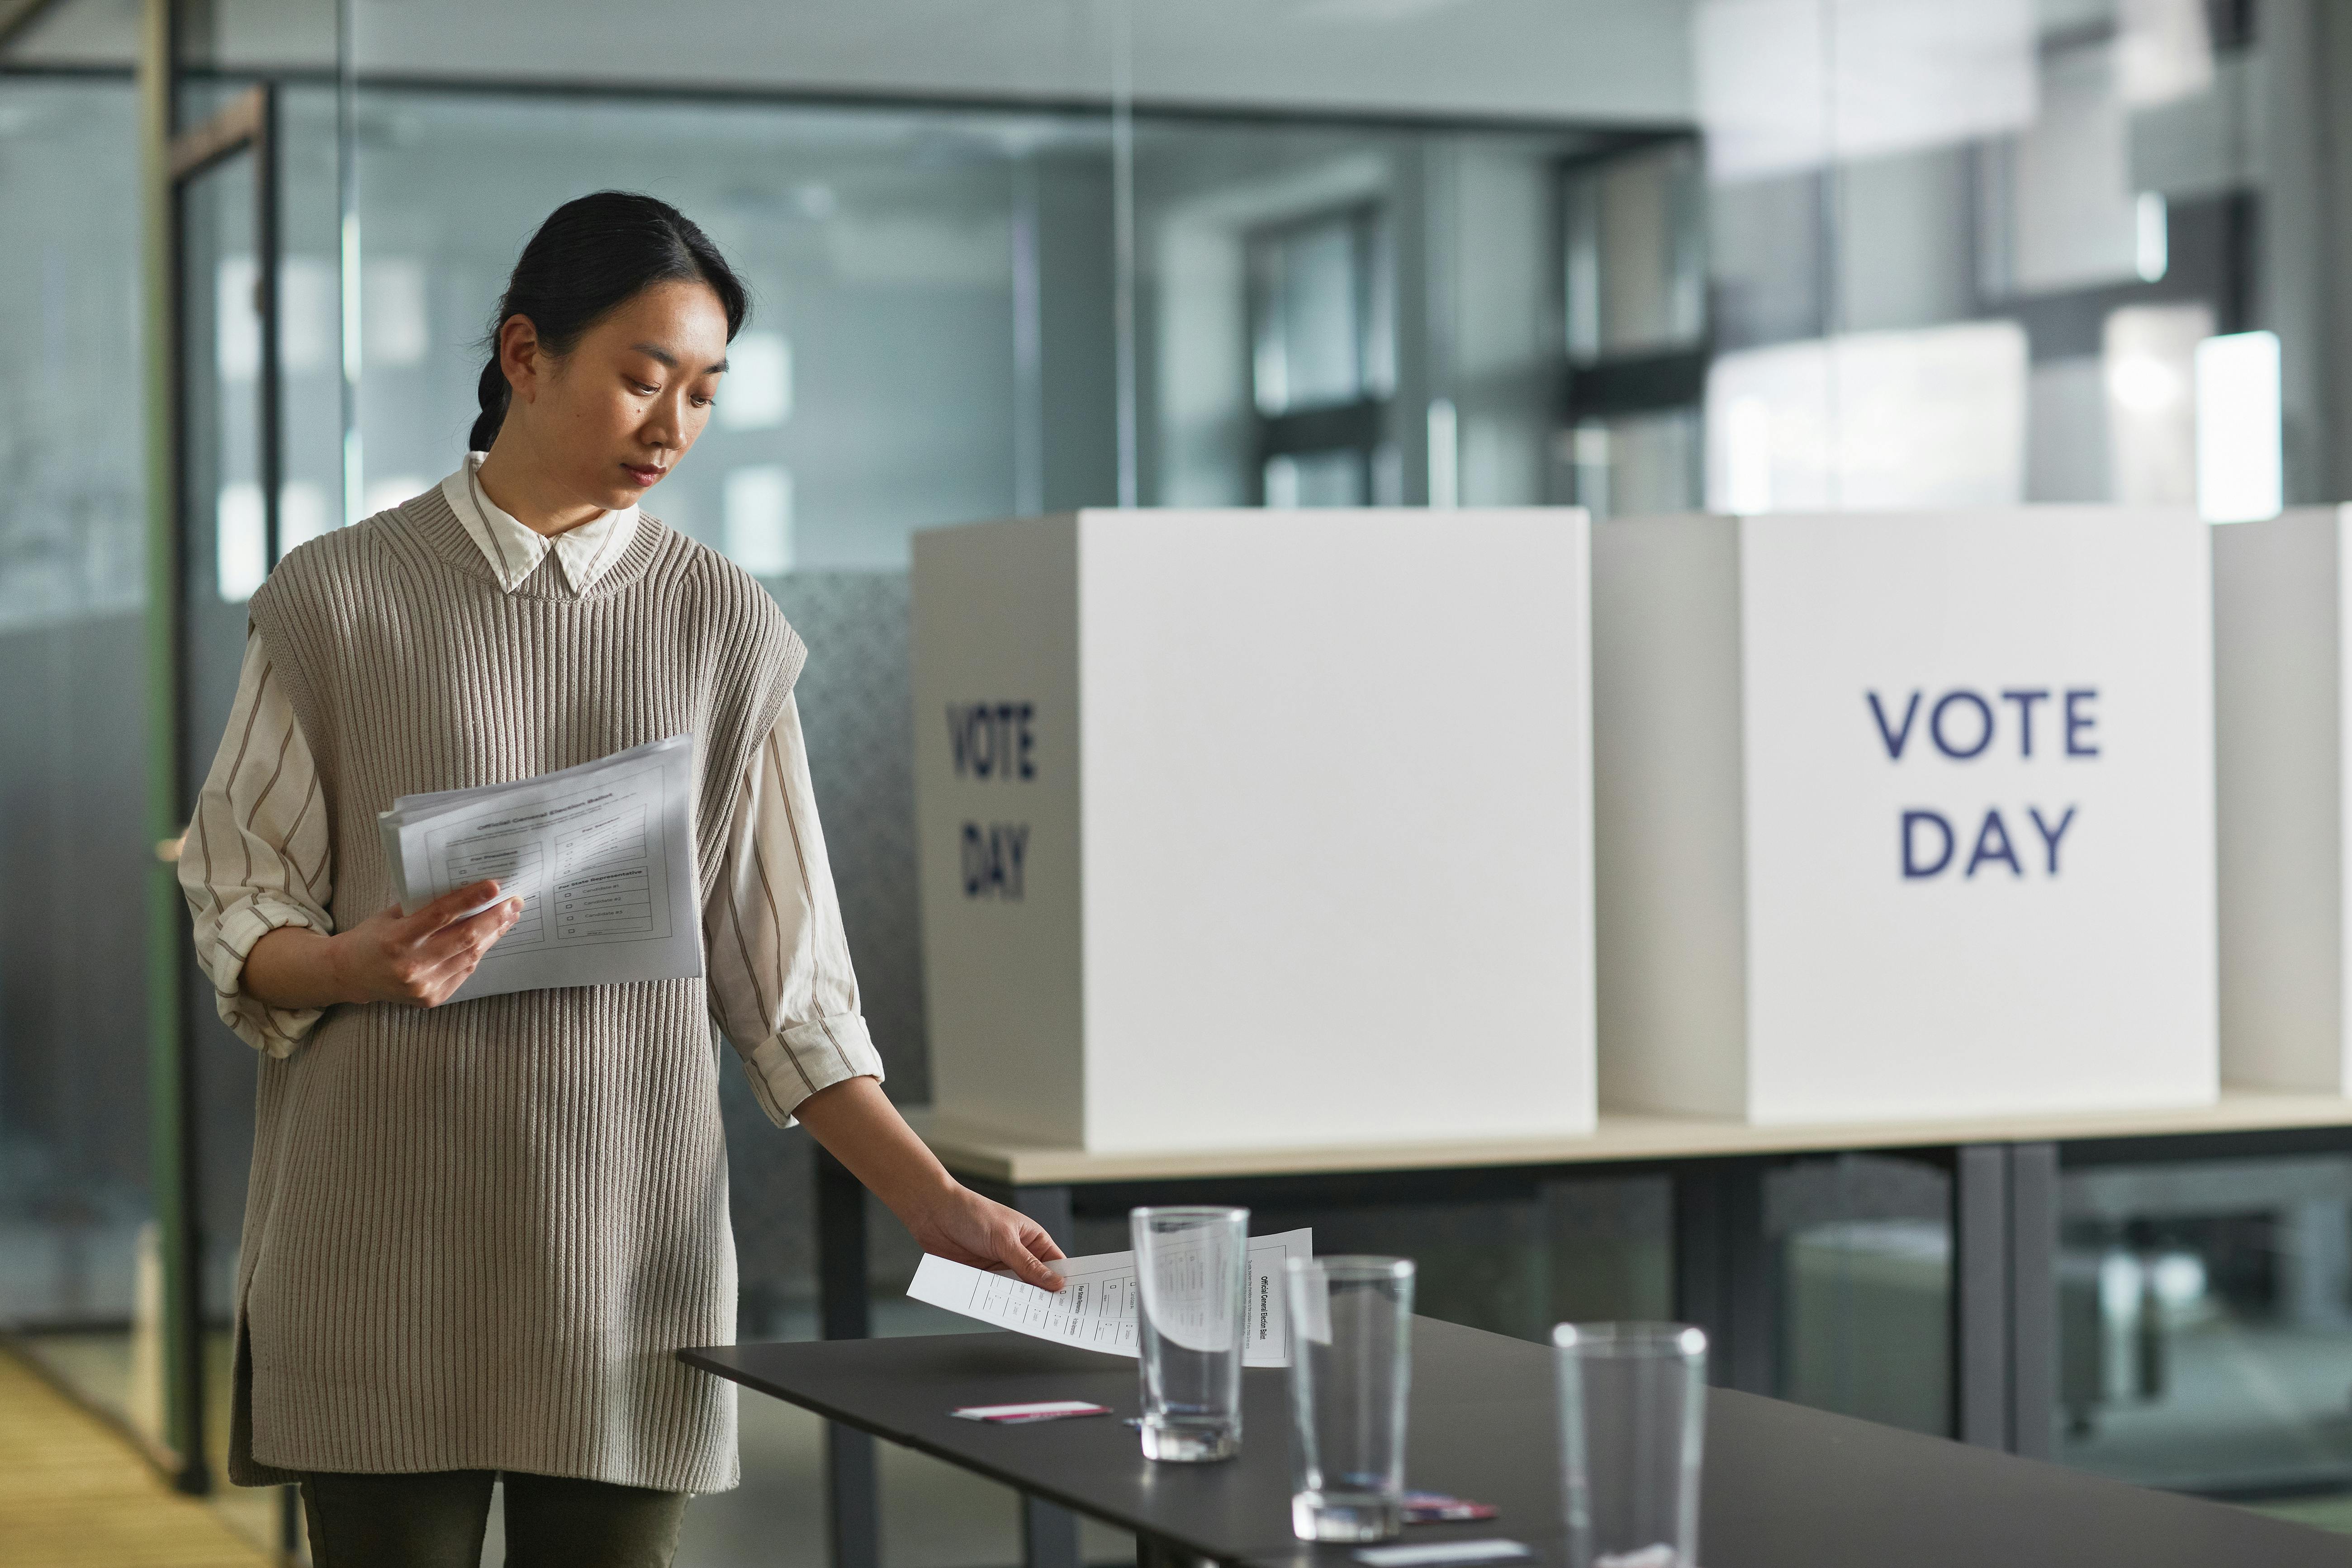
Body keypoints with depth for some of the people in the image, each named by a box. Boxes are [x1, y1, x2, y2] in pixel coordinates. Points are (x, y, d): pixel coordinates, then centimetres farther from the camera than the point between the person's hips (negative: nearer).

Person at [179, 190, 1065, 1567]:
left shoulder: (724, 626, 8)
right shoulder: (336, 601, 3)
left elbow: (784, 981, 7)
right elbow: (238, 922, 5)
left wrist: (936, 1201, -2)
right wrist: (362, 966, -17)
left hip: (629, 1234, 2)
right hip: (386, 1238, -1)